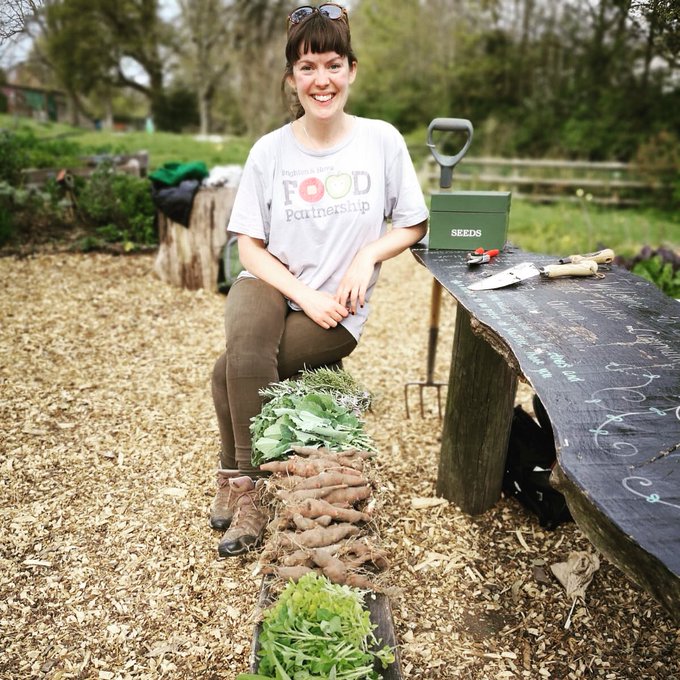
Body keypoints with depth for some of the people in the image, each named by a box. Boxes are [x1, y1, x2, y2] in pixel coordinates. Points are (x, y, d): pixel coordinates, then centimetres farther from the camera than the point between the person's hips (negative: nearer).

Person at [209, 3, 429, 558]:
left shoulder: (382, 141, -1)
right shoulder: (270, 150, 0)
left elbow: (414, 225, 6)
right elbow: (249, 245, 0)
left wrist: (369, 254, -13)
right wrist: (304, 295, -15)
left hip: (337, 308, -1)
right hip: (271, 285, 2)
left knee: (230, 372, -23)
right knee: (245, 349, -33)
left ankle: (239, 478, 1)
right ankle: (246, 481, -13)